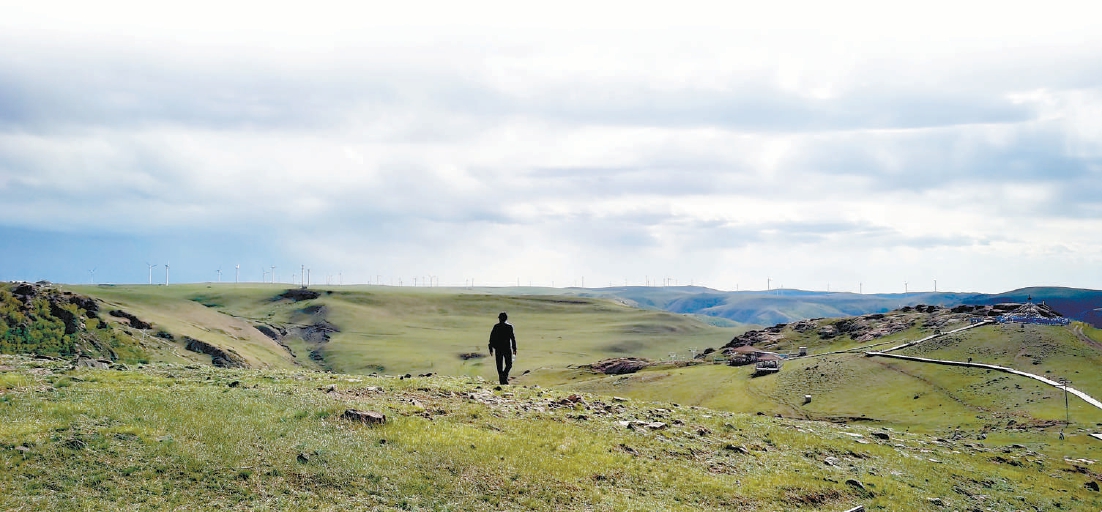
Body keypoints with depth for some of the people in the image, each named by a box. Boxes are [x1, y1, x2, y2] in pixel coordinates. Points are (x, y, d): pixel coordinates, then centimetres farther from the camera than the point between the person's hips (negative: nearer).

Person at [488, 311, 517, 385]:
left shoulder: (496, 326, 2)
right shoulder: (509, 326, -3)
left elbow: (491, 337, 1)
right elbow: (512, 338, -6)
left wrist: (491, 349, 6)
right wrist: (514, 349, -1)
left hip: (498, 348, 2)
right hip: (507, 348, -2)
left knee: (499, 365, 8)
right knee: (509, 364, 6)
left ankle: (501, 380, 3)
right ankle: (505, 375, -19)